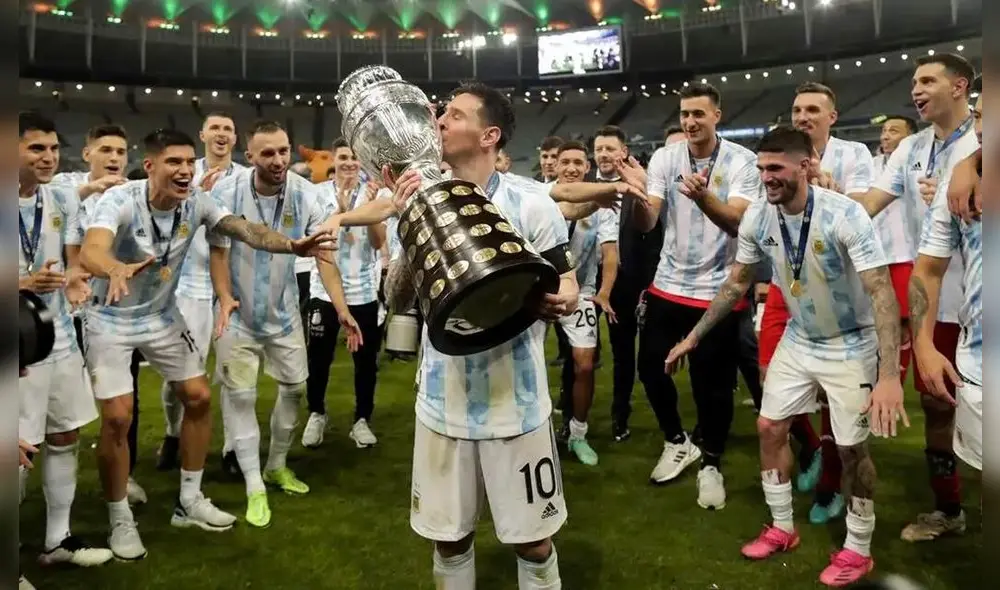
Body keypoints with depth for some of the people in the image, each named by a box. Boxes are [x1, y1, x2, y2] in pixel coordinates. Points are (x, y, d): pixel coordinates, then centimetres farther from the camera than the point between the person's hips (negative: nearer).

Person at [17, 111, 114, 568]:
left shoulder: (65, 199, 5)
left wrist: (73, 278, -12)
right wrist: (28, 284, -24)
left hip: (61, 337, 6)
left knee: (66, 436, 13)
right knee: (21, 448, -2)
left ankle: (57, 538, 29)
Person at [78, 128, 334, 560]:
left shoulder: (196, 202, -13)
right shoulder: (120, 200, -27)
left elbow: (245, 230, -23)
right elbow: (90, 252, -43)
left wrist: (292, 246, -41)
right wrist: (118, 270, -67)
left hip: (162, 316, 5)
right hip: (112, 320, -5)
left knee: (198, 397, 4)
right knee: (117, 417, -9)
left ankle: (189, 502, 20)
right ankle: (121, 521, 13)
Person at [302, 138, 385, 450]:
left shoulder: (373, 193, 0)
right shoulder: (319, 193, -2)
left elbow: (378, 241, -8)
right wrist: (341, 208, -25)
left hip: (364, 291, 1)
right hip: (324, 289, -1)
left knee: (366, 360, 8)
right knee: (319, 357, 9)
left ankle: (362, 419, 23)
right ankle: (316, 414, 28)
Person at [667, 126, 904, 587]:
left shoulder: (844, 215, -28)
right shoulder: (757, 218, -11)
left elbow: (882, 292, -30)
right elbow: (737, 283, 2)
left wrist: (890, 375, -39)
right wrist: (693, 336, 3)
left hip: (850, 346, -5)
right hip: (798, 341, 5)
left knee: (851, 446, 1)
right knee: (769, 427, 7)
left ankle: (858, 549, 23)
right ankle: (782, 528, 26)